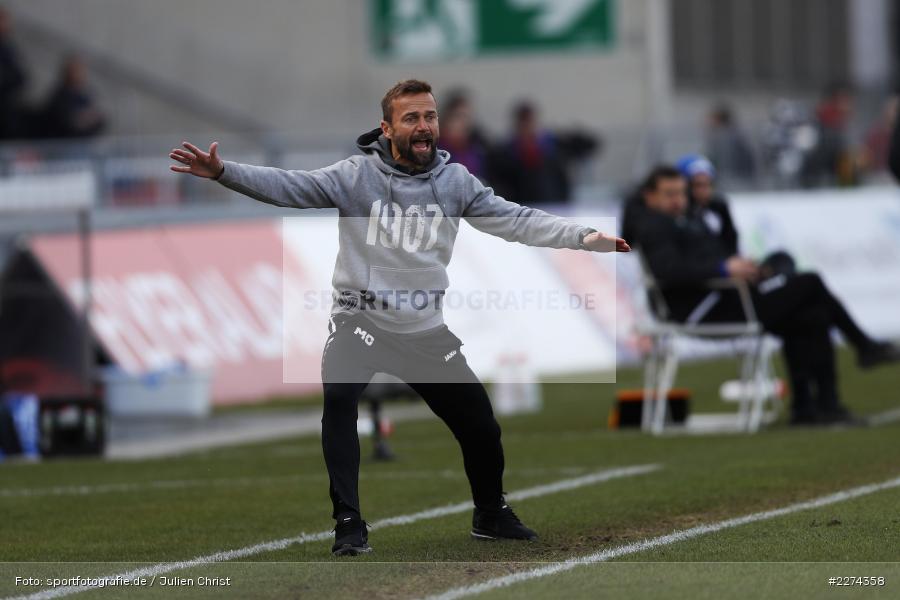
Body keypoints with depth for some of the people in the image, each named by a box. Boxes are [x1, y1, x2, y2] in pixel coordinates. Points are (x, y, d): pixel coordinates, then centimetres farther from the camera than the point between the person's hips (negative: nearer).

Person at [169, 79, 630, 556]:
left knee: (479, 422, 9)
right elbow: (286, 187, -20)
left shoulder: (455, 181, -3)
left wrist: (584, 237, -17)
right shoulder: (355, 176, -12)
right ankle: (349, 523, -25)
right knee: (339, 395, -32)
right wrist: (223, 172, -35)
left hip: (425, 329, 4)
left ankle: (491, 515, 38)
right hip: (361, 317, -3)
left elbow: (514, 220, -6)